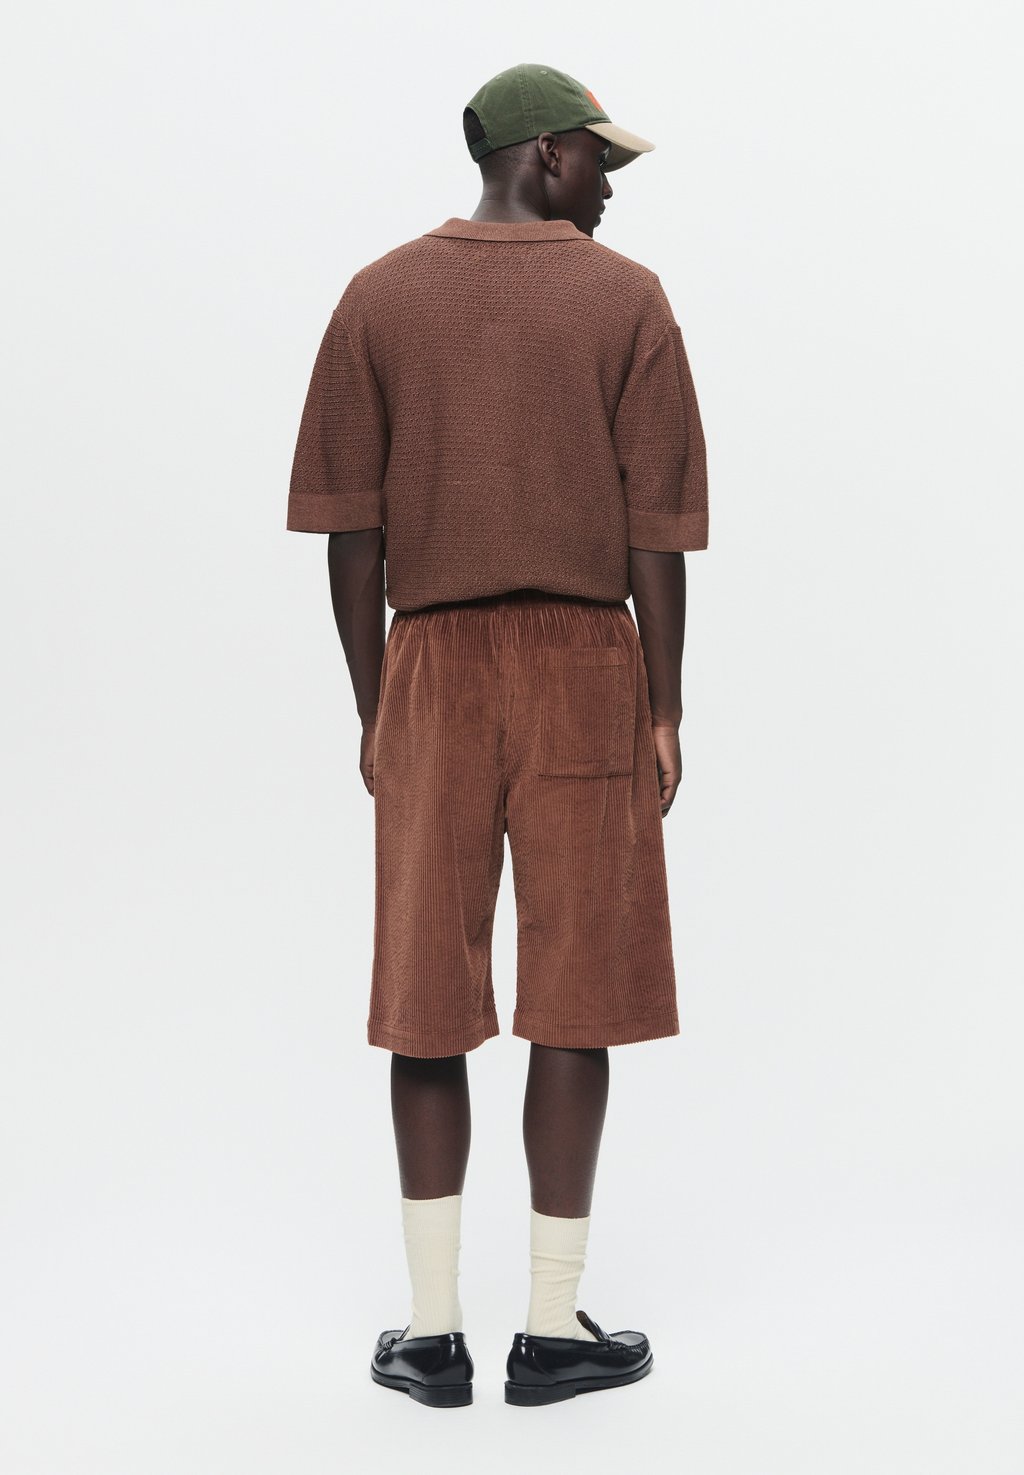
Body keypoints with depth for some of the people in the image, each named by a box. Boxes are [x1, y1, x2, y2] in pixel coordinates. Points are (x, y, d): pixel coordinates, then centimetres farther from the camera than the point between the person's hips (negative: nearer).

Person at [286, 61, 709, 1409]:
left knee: (430, 993, 6)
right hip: (585, 664, -2)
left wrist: (372, 709, 7)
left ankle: (433, 1329, 10)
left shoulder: (380, 299, 5)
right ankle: (555, 1326, 10)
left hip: (433, 667, 2)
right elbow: (656, 530, -6)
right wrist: (664, 711, 1)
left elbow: (351, 531, 1)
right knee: (578, 992, 4)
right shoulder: (626, 300, -2)